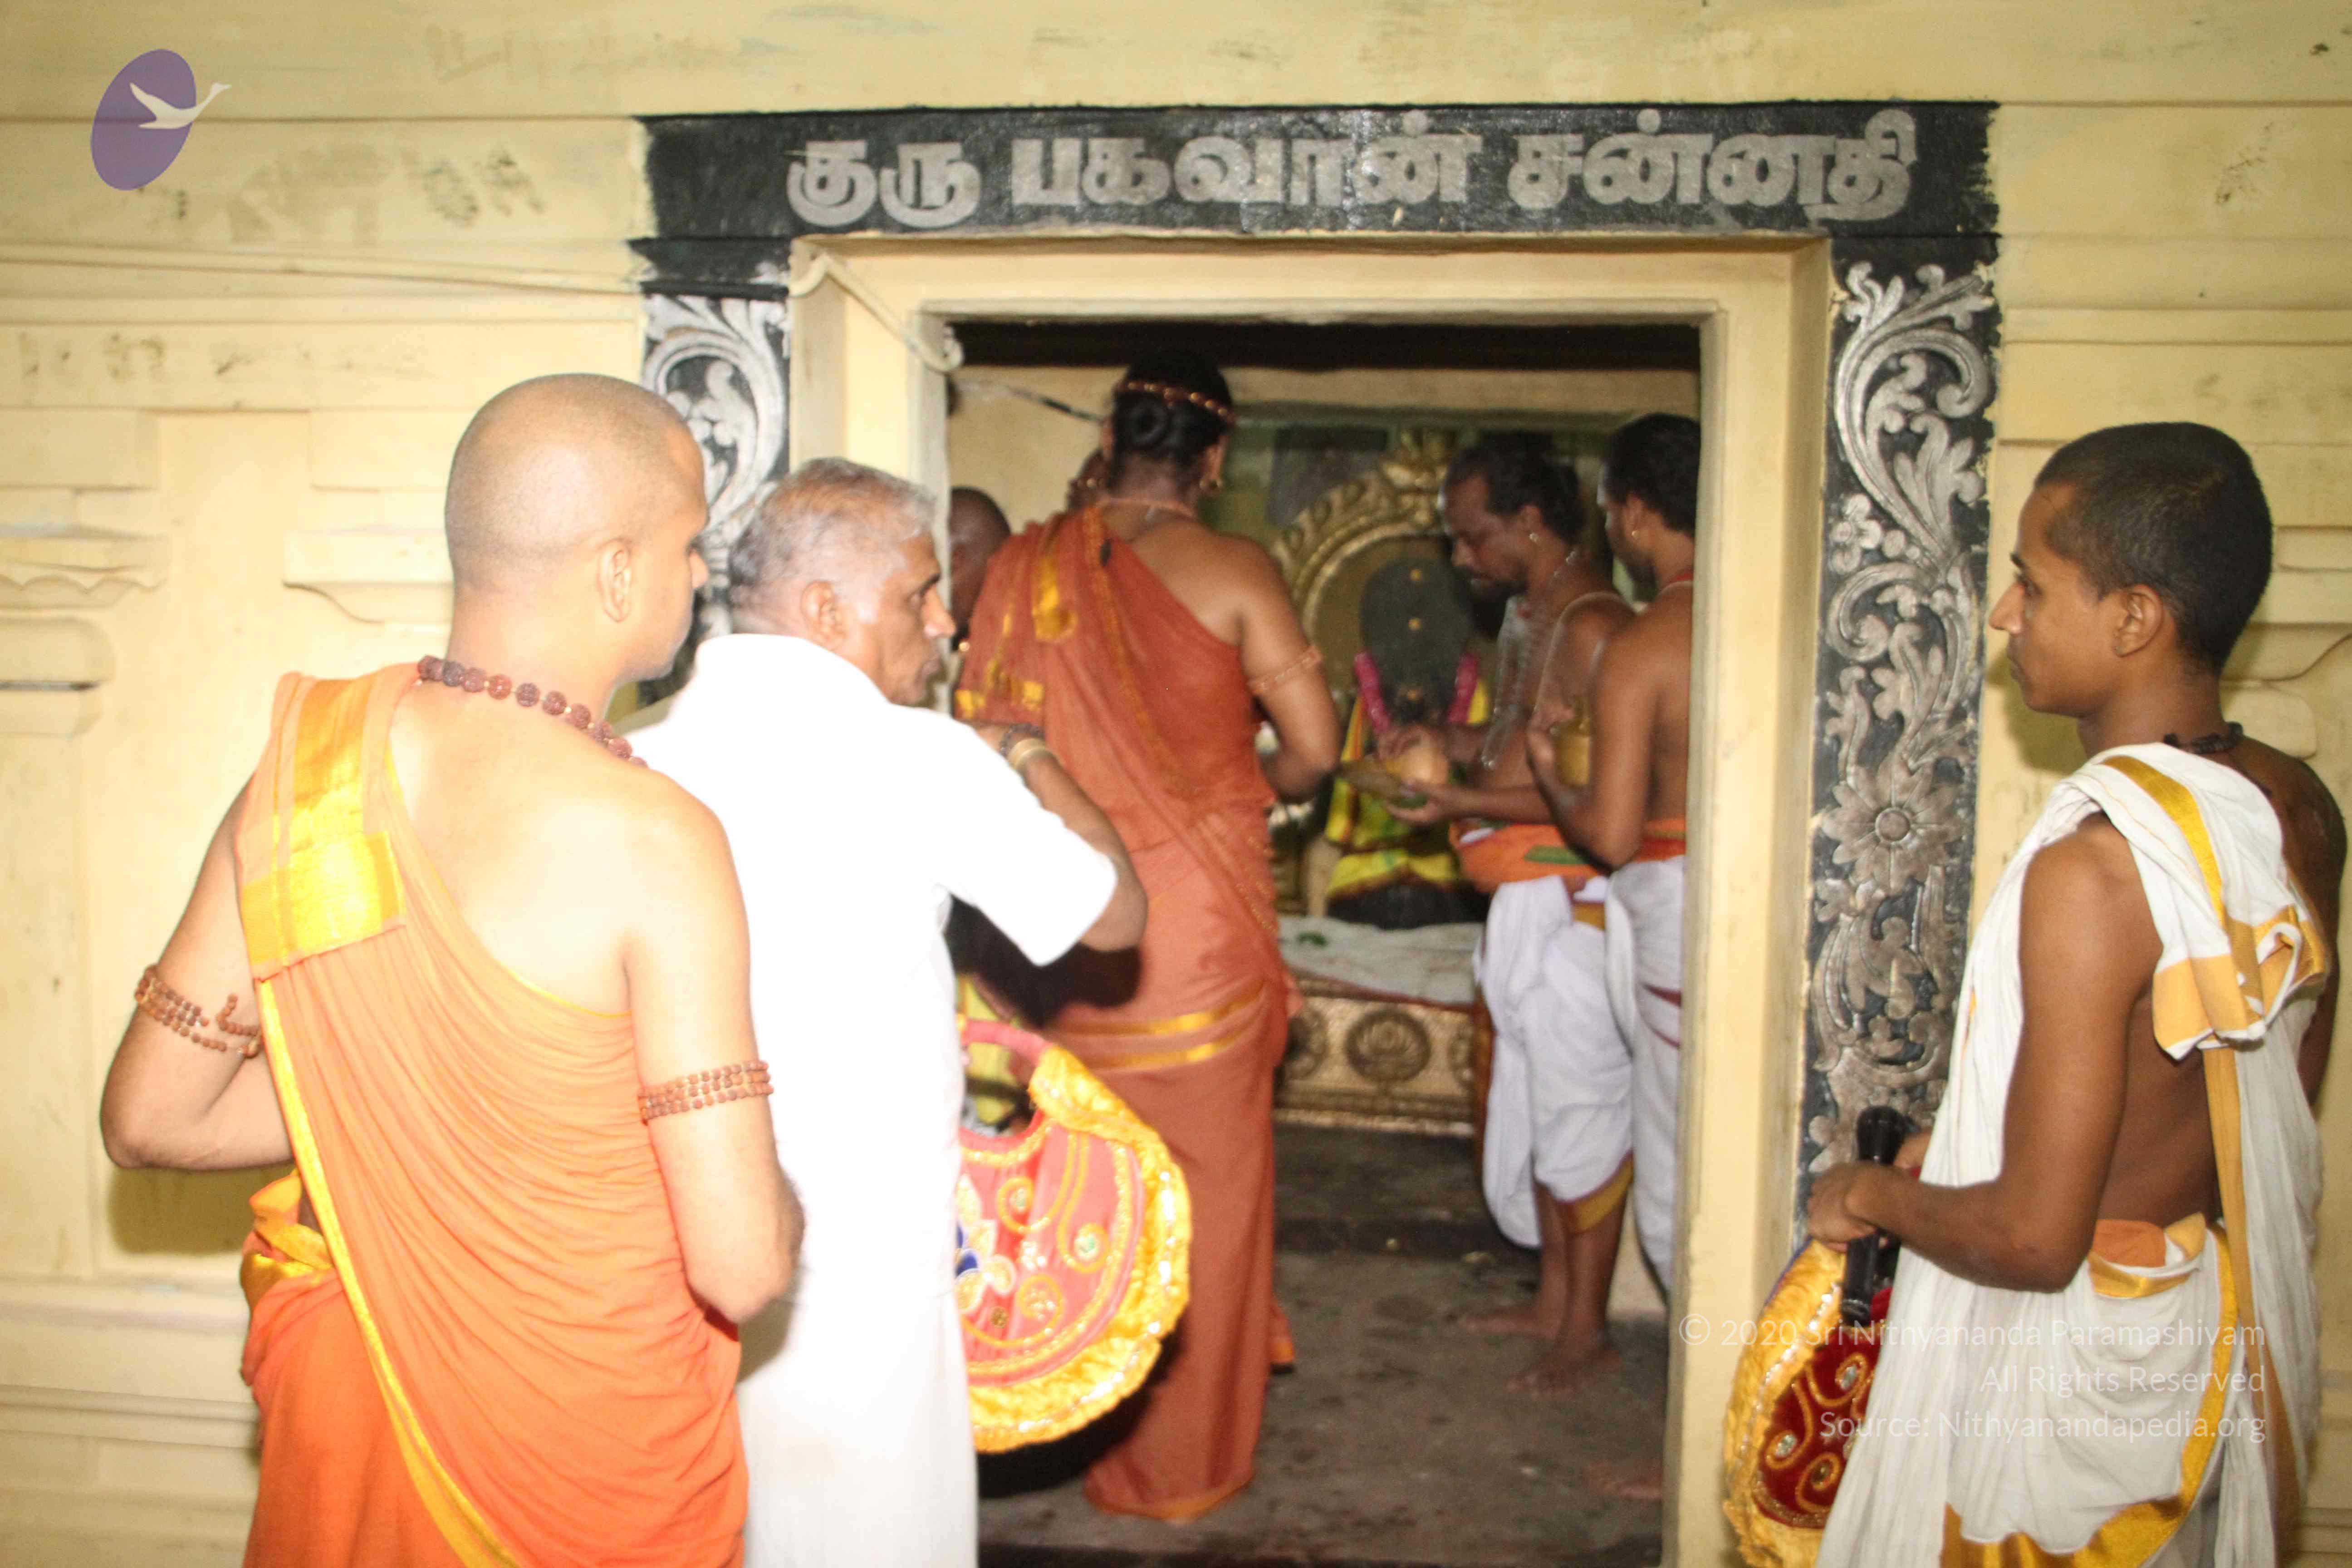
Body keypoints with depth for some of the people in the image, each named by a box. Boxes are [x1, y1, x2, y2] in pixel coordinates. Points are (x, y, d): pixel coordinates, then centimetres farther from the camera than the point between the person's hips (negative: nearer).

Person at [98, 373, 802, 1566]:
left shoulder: (301, 765, -8)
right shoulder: (651, 841, -26)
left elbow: (150, 1118, 1)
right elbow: (742, 1268, -25)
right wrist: (778, 1199, -4)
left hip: (343, 1408, 5)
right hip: (590, 1458, -4)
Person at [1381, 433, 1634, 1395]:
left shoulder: (1591, 625, -18)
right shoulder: (1528, 613, 13)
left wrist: (1470, 802, -22)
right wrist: (1448, 740, 6)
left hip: (1573, 903, -10)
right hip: (1527, 903, 10)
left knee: (1581, 1105, 1)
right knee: (1535, 1099, 17)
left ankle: (1587, 1326, 15)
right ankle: (1555, 1299, 31)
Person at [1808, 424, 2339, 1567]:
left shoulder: (2093, 865, -30)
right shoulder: (2297, 815, -5)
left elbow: (2034, 1237, -28)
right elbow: (2282, 1094, 10)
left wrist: (1872, 1195, -9)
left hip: (2065, 1364, -7)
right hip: (2232, 1348, 8)